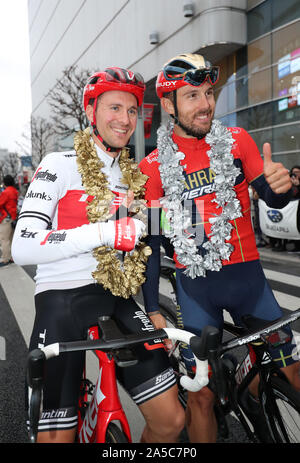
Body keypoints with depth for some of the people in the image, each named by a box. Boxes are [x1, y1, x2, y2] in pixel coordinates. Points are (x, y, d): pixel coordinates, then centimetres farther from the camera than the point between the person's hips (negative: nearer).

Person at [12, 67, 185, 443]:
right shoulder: (60, 166, -3)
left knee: (171, 420, 2)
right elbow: (22, 249, -15)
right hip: (62, 299, -5)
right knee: (56, 435, -4)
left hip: (118, 300, 5)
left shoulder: (134, 175, 15)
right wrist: (104, 232, -22)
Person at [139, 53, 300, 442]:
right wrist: (152, 309, -5)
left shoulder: (236, 141, 2)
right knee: (201, 395, 5)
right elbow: (151, 239, 0)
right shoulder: (153, 166, -1)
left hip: (246, 276, 2)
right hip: (195, 286, -1)